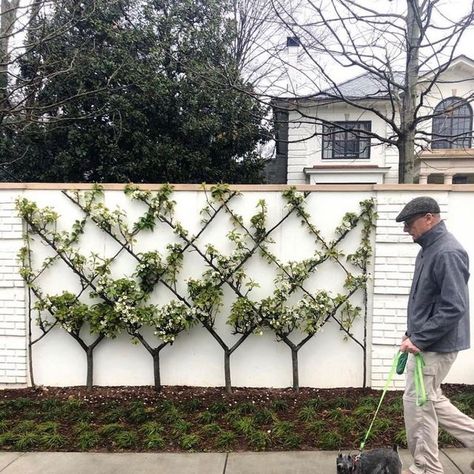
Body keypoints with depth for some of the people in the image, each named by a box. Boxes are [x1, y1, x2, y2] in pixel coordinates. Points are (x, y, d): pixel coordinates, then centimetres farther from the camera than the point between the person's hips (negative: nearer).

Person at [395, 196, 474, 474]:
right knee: (431, 400, 19)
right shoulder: (429, 249, 10)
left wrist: (419, 339, -22)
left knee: (418, 403, 3)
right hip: (427, 342, 10)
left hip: (435, 345, -10)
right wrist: (412, 333, 16)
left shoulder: (447, 253, -21)